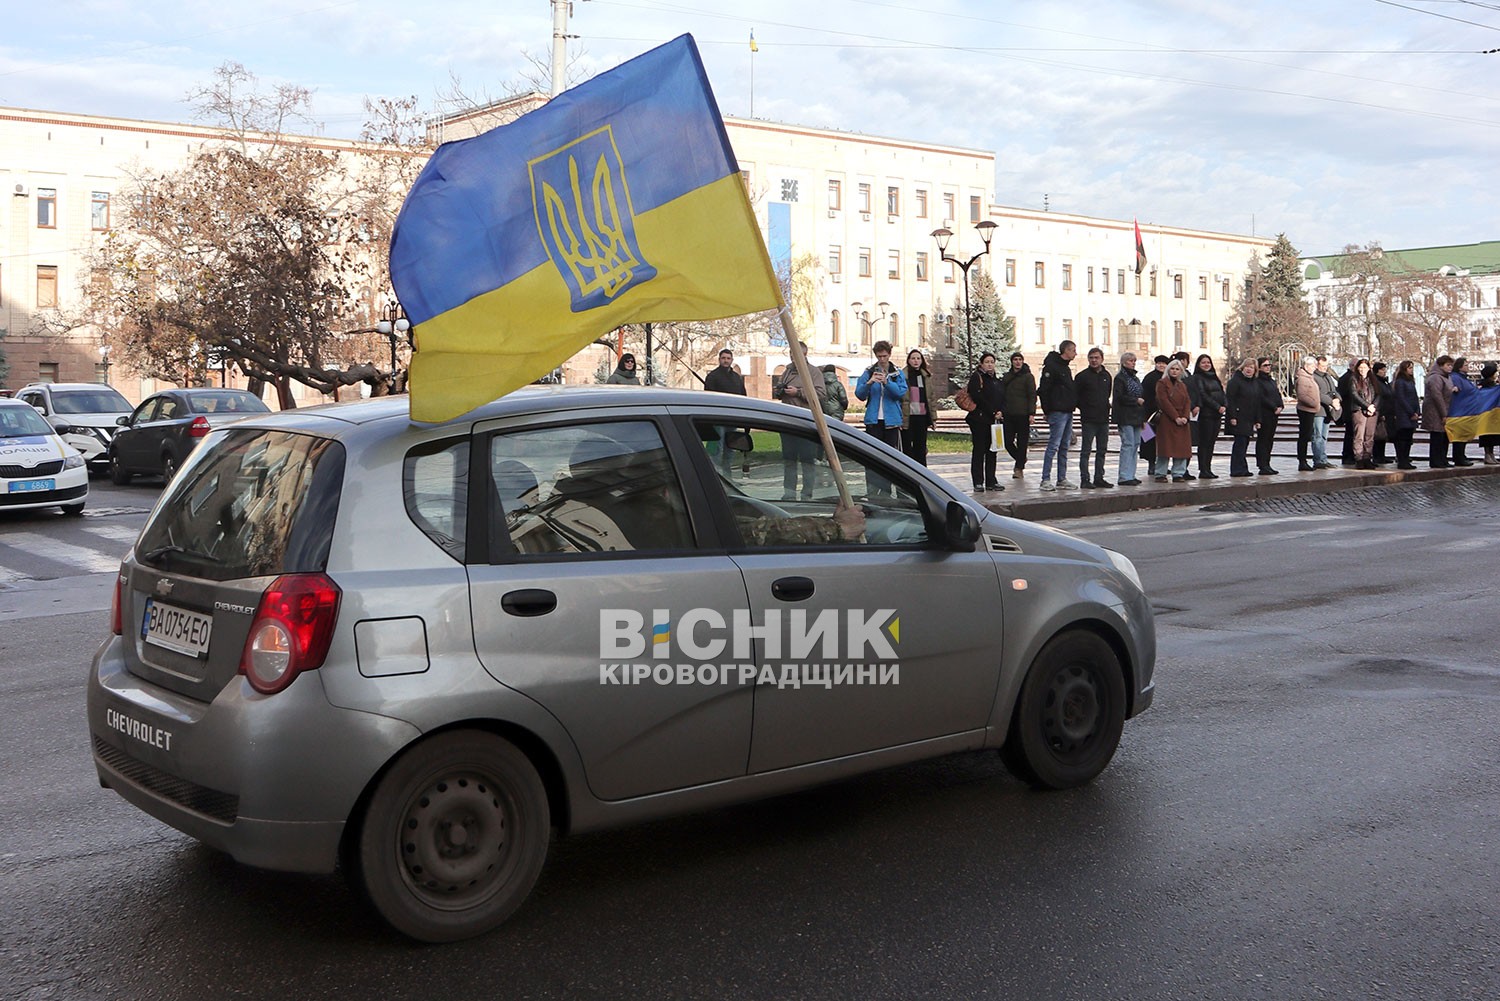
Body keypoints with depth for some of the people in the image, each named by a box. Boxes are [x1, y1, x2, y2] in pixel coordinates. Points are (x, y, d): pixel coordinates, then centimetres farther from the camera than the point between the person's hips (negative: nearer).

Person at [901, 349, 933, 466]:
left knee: (921, 449, 9)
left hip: (922, 416, 4)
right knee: (907, 449, 1)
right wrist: (899, 417, -14)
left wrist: (932, 417, 9)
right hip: (908, 417, -4)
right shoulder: (903, 376, -3)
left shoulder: (927, 376, 12)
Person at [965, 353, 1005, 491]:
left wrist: (1000, 411, -5)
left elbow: (1003, 399, 16)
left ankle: (991, 481, 14)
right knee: (979, 450, -4)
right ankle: (978, 483, -2)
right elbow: (977, 396, -16)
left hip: (994, 419, 7)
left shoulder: (996, 380, 19)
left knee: (992, 451, 9)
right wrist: (992, 411, -16)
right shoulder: (976, 377, -4)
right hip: (979, 419, -7)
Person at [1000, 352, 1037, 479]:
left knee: (1022, 442, 0)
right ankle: (1021, 461, 24)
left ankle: (1019, 468, 7)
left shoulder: (1028, 377, 0)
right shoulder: (1006, 377, 13)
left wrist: (1031, 413, -12)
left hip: (1023, 415, -4)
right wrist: (1000, 410, 5)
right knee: (1007, 441, 1)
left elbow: (1032, 396, -4)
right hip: (1008, 415, 4)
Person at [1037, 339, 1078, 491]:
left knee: (1064, 447, 9)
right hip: (1058, 412, -9)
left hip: (1068, 413, 9)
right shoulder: (1051, 366, -10)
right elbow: (1043, 390, -15)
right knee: (1053, 446, -10)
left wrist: (1074, 405, 15)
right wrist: (1047, 411, -14)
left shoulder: (1066, 368, 19)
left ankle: (1062, 479, 13)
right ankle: (1045, 480, -8)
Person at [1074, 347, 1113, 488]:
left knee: (1102, 450, 9)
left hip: (1104, 418, 6)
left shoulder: (1107, 376, 12)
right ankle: (1084, 479, -4)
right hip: (1089, 419, -6)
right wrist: (1084, 409, -6)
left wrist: (1105, 407, 12)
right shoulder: (1082, 376, -5)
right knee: (1086, 450, -5)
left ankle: (1099, 478, 16)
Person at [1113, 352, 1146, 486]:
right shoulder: (1120, 378, -6)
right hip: (1125, 417, -9)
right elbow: (1119, 397, -15)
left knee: (1135, 445, 7)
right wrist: (1136, 401, -11)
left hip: (1136, 417, 9)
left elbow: (1142, 396, 22)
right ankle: (1125, 477, -12)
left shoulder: (1135, 378, 20)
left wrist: (1143, 417, 15)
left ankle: (1131, 475, 12)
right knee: (1128, 444, -12)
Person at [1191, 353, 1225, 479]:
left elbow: (1222, 392, 15)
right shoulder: (1197, 378, -2)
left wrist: (1224, 406, -4)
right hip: (1206, 414, -7)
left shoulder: (1214, 378, 20)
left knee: (1211, 442, 7)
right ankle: (1203, 470, -4)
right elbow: (1203, 395, -12)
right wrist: (1217, 407, -16)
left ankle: (1208, 469, 10)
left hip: (1217, 414, 7)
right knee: (1204, 442, -6)